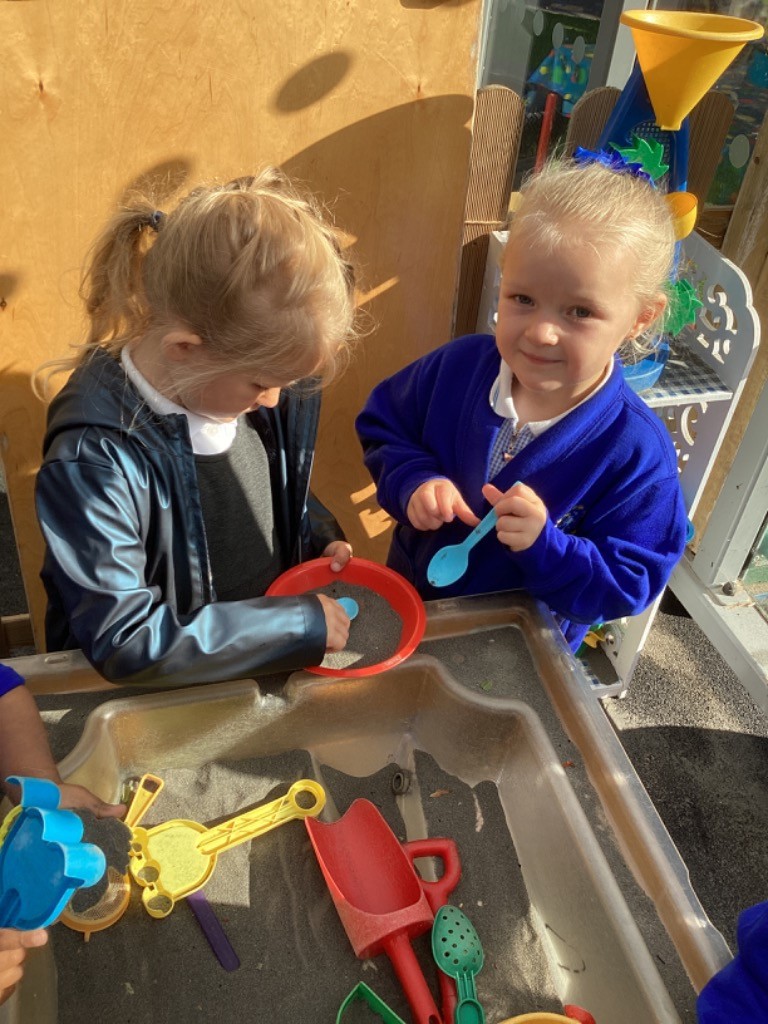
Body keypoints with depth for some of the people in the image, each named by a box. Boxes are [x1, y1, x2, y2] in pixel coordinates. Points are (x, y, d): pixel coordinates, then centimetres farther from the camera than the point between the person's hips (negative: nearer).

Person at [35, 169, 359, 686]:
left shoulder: (263, 387, -4)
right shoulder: (95, 460, -23)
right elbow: (123, 638, -23)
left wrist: (319, 537, -3)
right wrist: (302, 624, -21)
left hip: (273, 661, 4)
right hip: (159, 699, -4)